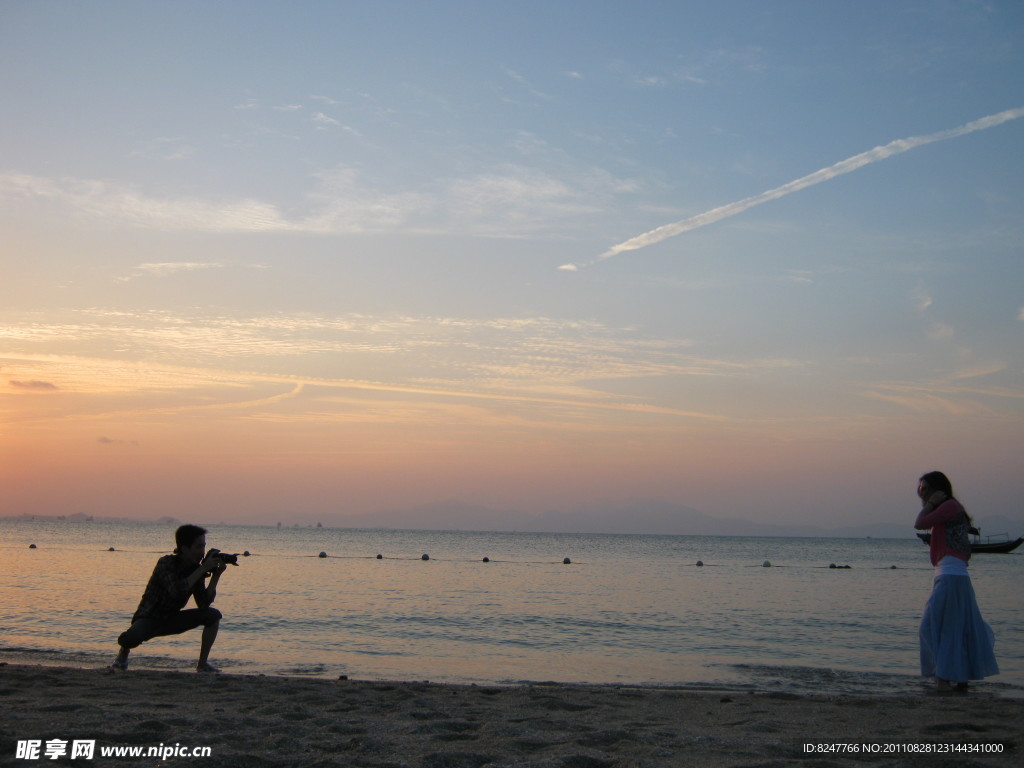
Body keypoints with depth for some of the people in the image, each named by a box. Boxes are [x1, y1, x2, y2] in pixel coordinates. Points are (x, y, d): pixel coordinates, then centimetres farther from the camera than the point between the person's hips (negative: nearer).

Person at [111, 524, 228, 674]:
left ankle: (202, 662, -3)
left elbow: (203, 604, -10)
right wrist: (203, 569, -34)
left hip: (171, 620, 6)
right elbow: (177, 591, -38)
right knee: (129, 639, -38)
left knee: (213, 615, -15)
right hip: (149, 619, -6)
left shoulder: (197, 569, -3)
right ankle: (123, 653, 1)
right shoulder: (166, 563, -21)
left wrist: (216, 575, -19)